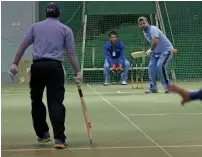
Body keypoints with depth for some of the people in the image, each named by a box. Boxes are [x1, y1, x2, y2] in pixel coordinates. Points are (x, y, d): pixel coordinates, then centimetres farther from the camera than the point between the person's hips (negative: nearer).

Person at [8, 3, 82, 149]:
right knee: (56, 102, -4)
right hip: (55, 67, -1)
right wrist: (78, 72, 6)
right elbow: (71, 53, 4)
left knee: (36, 101, 16)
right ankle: (59, 139, -14)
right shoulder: (65, 29, 11)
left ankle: (43, 134, 24)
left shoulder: (35, 27, 15)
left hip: (37, 66, 1)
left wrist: (15, 64, 5)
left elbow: (23, 46, 5)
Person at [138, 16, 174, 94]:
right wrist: (151, 50, 1)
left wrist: (151, 50, -19)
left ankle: (168, 86, -11)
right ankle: (153, 88, 5)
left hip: (166, 50, -9)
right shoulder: (145, 32, 8)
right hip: (157, 52, 9)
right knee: (151, 67, -3)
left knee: (160, 66, -23)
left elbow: (155, 41, -35)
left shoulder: (153, 29, -22)